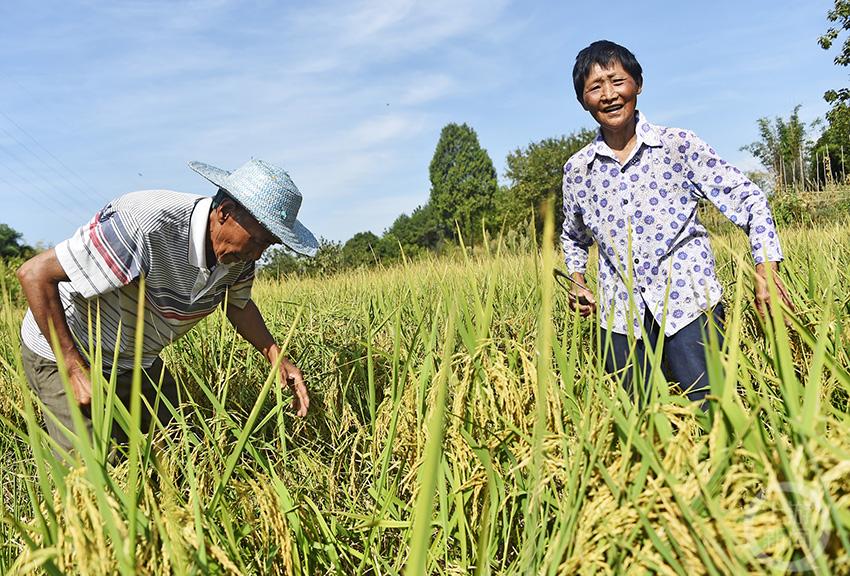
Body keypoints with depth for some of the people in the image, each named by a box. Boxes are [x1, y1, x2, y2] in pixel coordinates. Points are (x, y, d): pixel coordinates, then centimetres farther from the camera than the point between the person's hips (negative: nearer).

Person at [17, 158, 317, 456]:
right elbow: (35, 273, -31)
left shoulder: (239, 252, -13)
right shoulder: (146, 228, -37)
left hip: (137, 359, 7)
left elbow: (238, 304, 8)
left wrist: (276, 356, -9)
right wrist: (76, 370, -29)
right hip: (63, 353, -7)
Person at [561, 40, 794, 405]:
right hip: (620, 319, 2)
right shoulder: (577, 170, 5)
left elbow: (746, 199, 0)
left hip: (689, 306, -2)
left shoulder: (679, 145, -2)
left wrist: (766, 268, -11)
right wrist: (575, 279, 7)